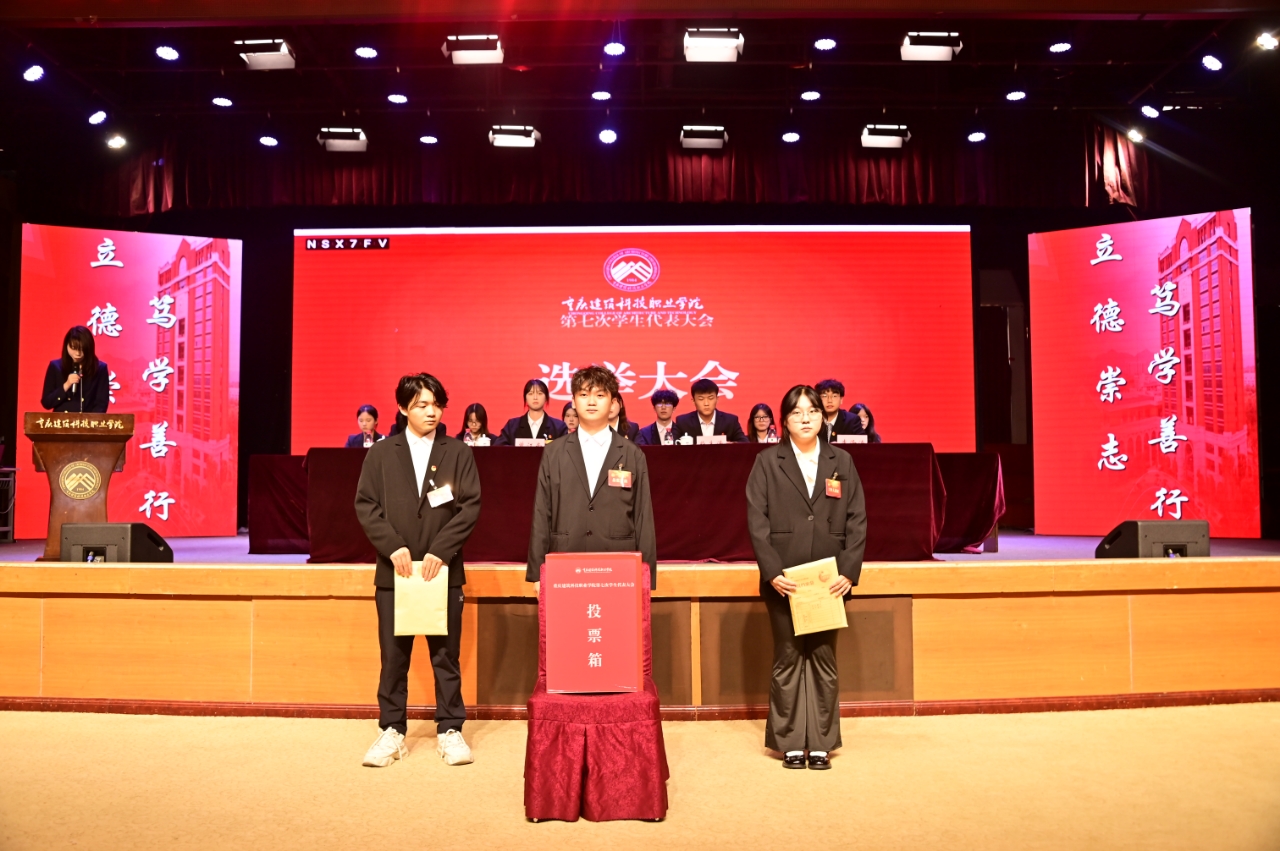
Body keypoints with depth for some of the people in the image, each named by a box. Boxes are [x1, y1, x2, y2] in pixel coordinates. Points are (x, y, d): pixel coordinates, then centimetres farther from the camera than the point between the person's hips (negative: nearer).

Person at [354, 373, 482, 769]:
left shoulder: (458, 453, 4)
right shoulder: (381, 453, 7)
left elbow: (470, 506, -3)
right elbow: (365, 505, 1)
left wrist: (441, 550, -12)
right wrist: (393, 547, -11)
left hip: (443, 569, -1)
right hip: (394, 569, 1)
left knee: (446, 654, 5)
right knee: (393, 655, 7)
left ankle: (450, 730, 15)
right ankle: (391, 730, 19)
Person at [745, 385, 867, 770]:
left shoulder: (841, 461, 8)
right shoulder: (768, 461, 3)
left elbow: (857, 519, 5)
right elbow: (757, 521, -3)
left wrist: (849, 570, -6)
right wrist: (772, 571, -12)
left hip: (829, 578, 2)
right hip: (784, 579, -1)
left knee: (824, 659, 7)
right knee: (787, 659, 6)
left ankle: (821, 742, 18)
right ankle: (789, 742, 16)